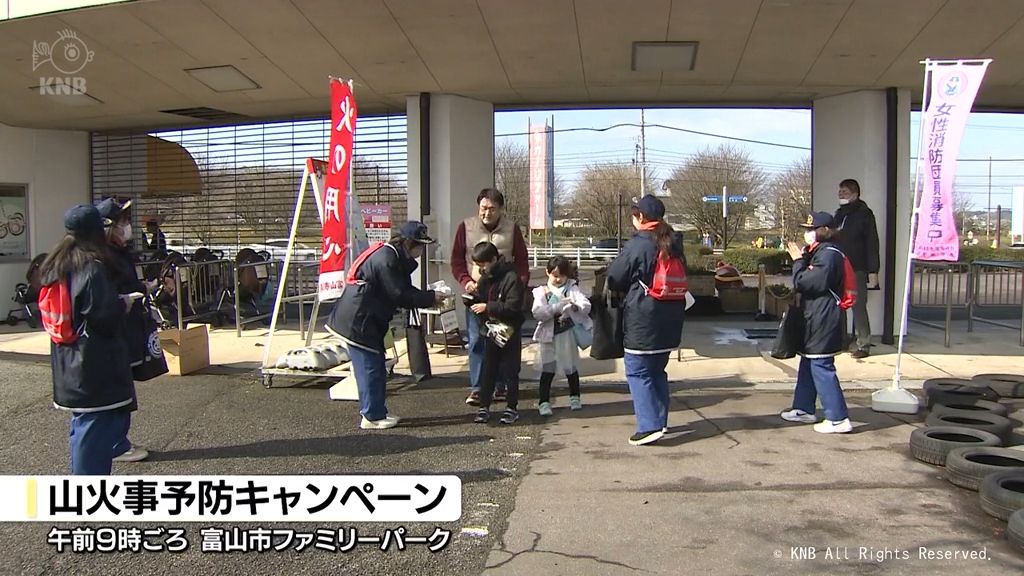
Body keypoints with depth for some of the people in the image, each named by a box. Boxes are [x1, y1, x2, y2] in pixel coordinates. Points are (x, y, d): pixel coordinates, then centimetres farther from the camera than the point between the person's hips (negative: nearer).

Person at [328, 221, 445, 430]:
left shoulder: (395, 257, 12)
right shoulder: (386, 260, -20)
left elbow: (404, 289, 15)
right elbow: (400, 296, -20)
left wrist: (428, 297, 2)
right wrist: (430, 298, -12)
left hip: (368, 321, 11)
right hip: (357, 321, -11)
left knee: (376, 368, 14)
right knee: (370, 368, -4)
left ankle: (375, 413, 22)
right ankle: (372, 417, 4)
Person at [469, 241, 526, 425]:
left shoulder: (511, 278, -16)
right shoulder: (484, 279, 9)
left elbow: (512, 307, -23)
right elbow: (480, 299, 19)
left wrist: (488, 307, -22)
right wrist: (473, 303, -3)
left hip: (509, 332, -7)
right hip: (490, 331, 7)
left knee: (510, 371, 3)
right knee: (487, 370, 8)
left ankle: (512, 408, 13)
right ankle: (484, 407, 15)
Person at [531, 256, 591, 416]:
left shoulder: (572, 288, 2)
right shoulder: (541, 291, 1)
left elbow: (586, 306, -11)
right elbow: (537, 312, -14)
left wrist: (575, 307, -32)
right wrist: (557, 307, -25)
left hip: (568, 333, 1)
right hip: (548, 335, 0)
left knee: (570, 367, 12)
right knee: (547, 369, 0)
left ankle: (574, 397, 31)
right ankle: (544, 402, 7)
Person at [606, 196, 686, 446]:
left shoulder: (638, 245, -13)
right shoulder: (674, 243, 8)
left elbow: (615, 280, -6)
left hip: (642, 320, -7)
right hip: (669, 320, 7)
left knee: (637, 372, -1)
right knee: (657, 370, 18)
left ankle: (649, 426, -7)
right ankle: (660, 420, 24)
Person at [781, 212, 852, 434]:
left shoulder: (828, 255, -17)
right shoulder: (819, 253, 16)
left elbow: (802, 283, -21)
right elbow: (803, 282, 14)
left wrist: (798, 261, -8)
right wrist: (802, 259, 3)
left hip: (823, 321, -11)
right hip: (815, 320, 11)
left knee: (821, 368, -8)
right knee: (808, 365, 19)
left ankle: (838, 419, -4)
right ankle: (803, 409, 30)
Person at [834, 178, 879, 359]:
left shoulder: (864, 214, -6)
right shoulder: (839, 214, 15)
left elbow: (872, 244, -10)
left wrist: (873, 271, -15)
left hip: (857, 270, -7)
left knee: (859, 307, -4)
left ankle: (864, 345, 2)